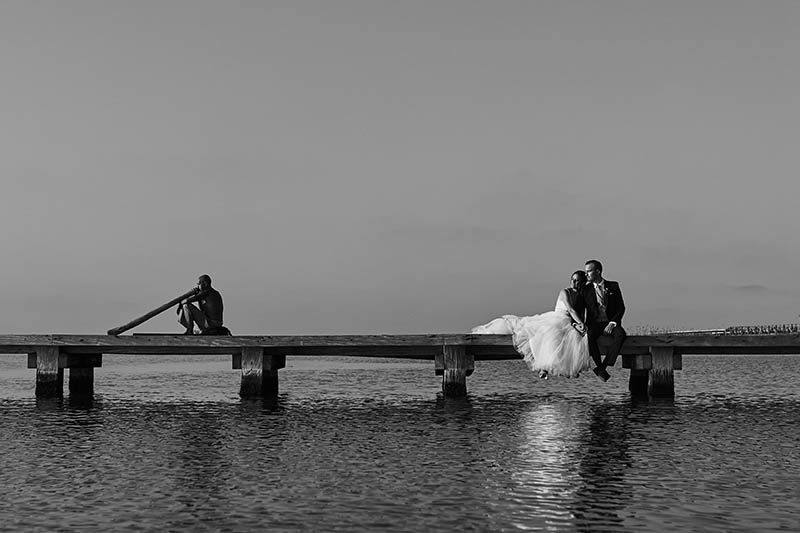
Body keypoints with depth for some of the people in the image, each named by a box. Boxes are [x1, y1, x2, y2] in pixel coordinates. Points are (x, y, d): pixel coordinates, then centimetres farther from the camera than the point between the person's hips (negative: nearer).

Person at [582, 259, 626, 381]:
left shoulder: (613, 286, 7)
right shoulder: (586, 289, 9)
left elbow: (621, 307, 3)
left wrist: (612, 323, -12)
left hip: (611, 323, 0)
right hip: (594, 324, 0)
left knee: (620, 334, -35)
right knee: (590, 335, -36)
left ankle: (604, 366, -35)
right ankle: (599, 367, -29)